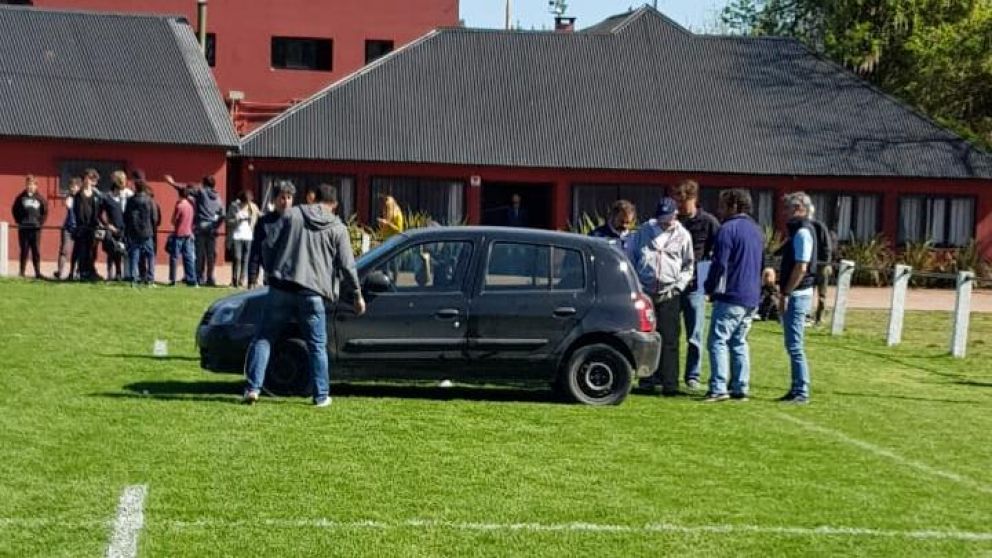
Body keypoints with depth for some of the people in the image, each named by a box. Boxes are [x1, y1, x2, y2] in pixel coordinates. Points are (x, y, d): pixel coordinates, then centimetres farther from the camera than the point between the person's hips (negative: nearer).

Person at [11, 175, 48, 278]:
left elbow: (45, 211, 9)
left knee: (36, 251, 2)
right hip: (23, 229, 0)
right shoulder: (21, 197, 2)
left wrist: (41, 222, 1)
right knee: (24, 251, 2)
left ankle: (37, 272, 5)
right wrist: (19, 221, 1)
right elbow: (15, 210, 8)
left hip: (36, 228, 0)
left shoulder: (40, 198, 2)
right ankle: (22, 272, 7)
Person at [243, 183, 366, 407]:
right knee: (317, 346, 10)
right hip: (312, 293, -1)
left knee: (263, 338, 8)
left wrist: (270, 272, 19)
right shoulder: (337, 228, 6)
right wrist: (357, 295, 12)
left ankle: (253, 388, 0)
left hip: (281, 288, 1)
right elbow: (346, 265, 3)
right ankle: (321, 395, 11)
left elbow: (269, 246, 4)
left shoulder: (291, 214, 8)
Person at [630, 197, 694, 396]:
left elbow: (688, 267, 12)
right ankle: (647, 381, 9)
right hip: (645, 292, 1)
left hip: (669, 294, -1)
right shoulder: (645, 230, 9)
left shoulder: (683, 235, 7)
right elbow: (633, 258, 13)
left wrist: (678, 286, -2)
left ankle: (670, 383, -4)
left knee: (669, 340, -5)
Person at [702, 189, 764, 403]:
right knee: (739, 342, 13)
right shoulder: (756, 230, 17)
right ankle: (740, 388, 11)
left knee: (718, 341, -7)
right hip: (752, 297, 9)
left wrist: (710, 288, -1)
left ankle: (718, 388, -14)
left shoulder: (728, 229, -11)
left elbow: (719, 264, -14)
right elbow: (761, 263, 24)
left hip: (730, 297, -9)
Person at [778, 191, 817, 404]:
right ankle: (797, 390, 19)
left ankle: (801, 393, -4)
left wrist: (785, 294, -19)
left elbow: (801, 268, -21)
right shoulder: (801, 230, 15)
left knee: (795, 346, -7)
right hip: (797, 294, 10)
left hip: (797, 295, -10)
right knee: (794, 346, 14)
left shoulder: (803, 232, -15)